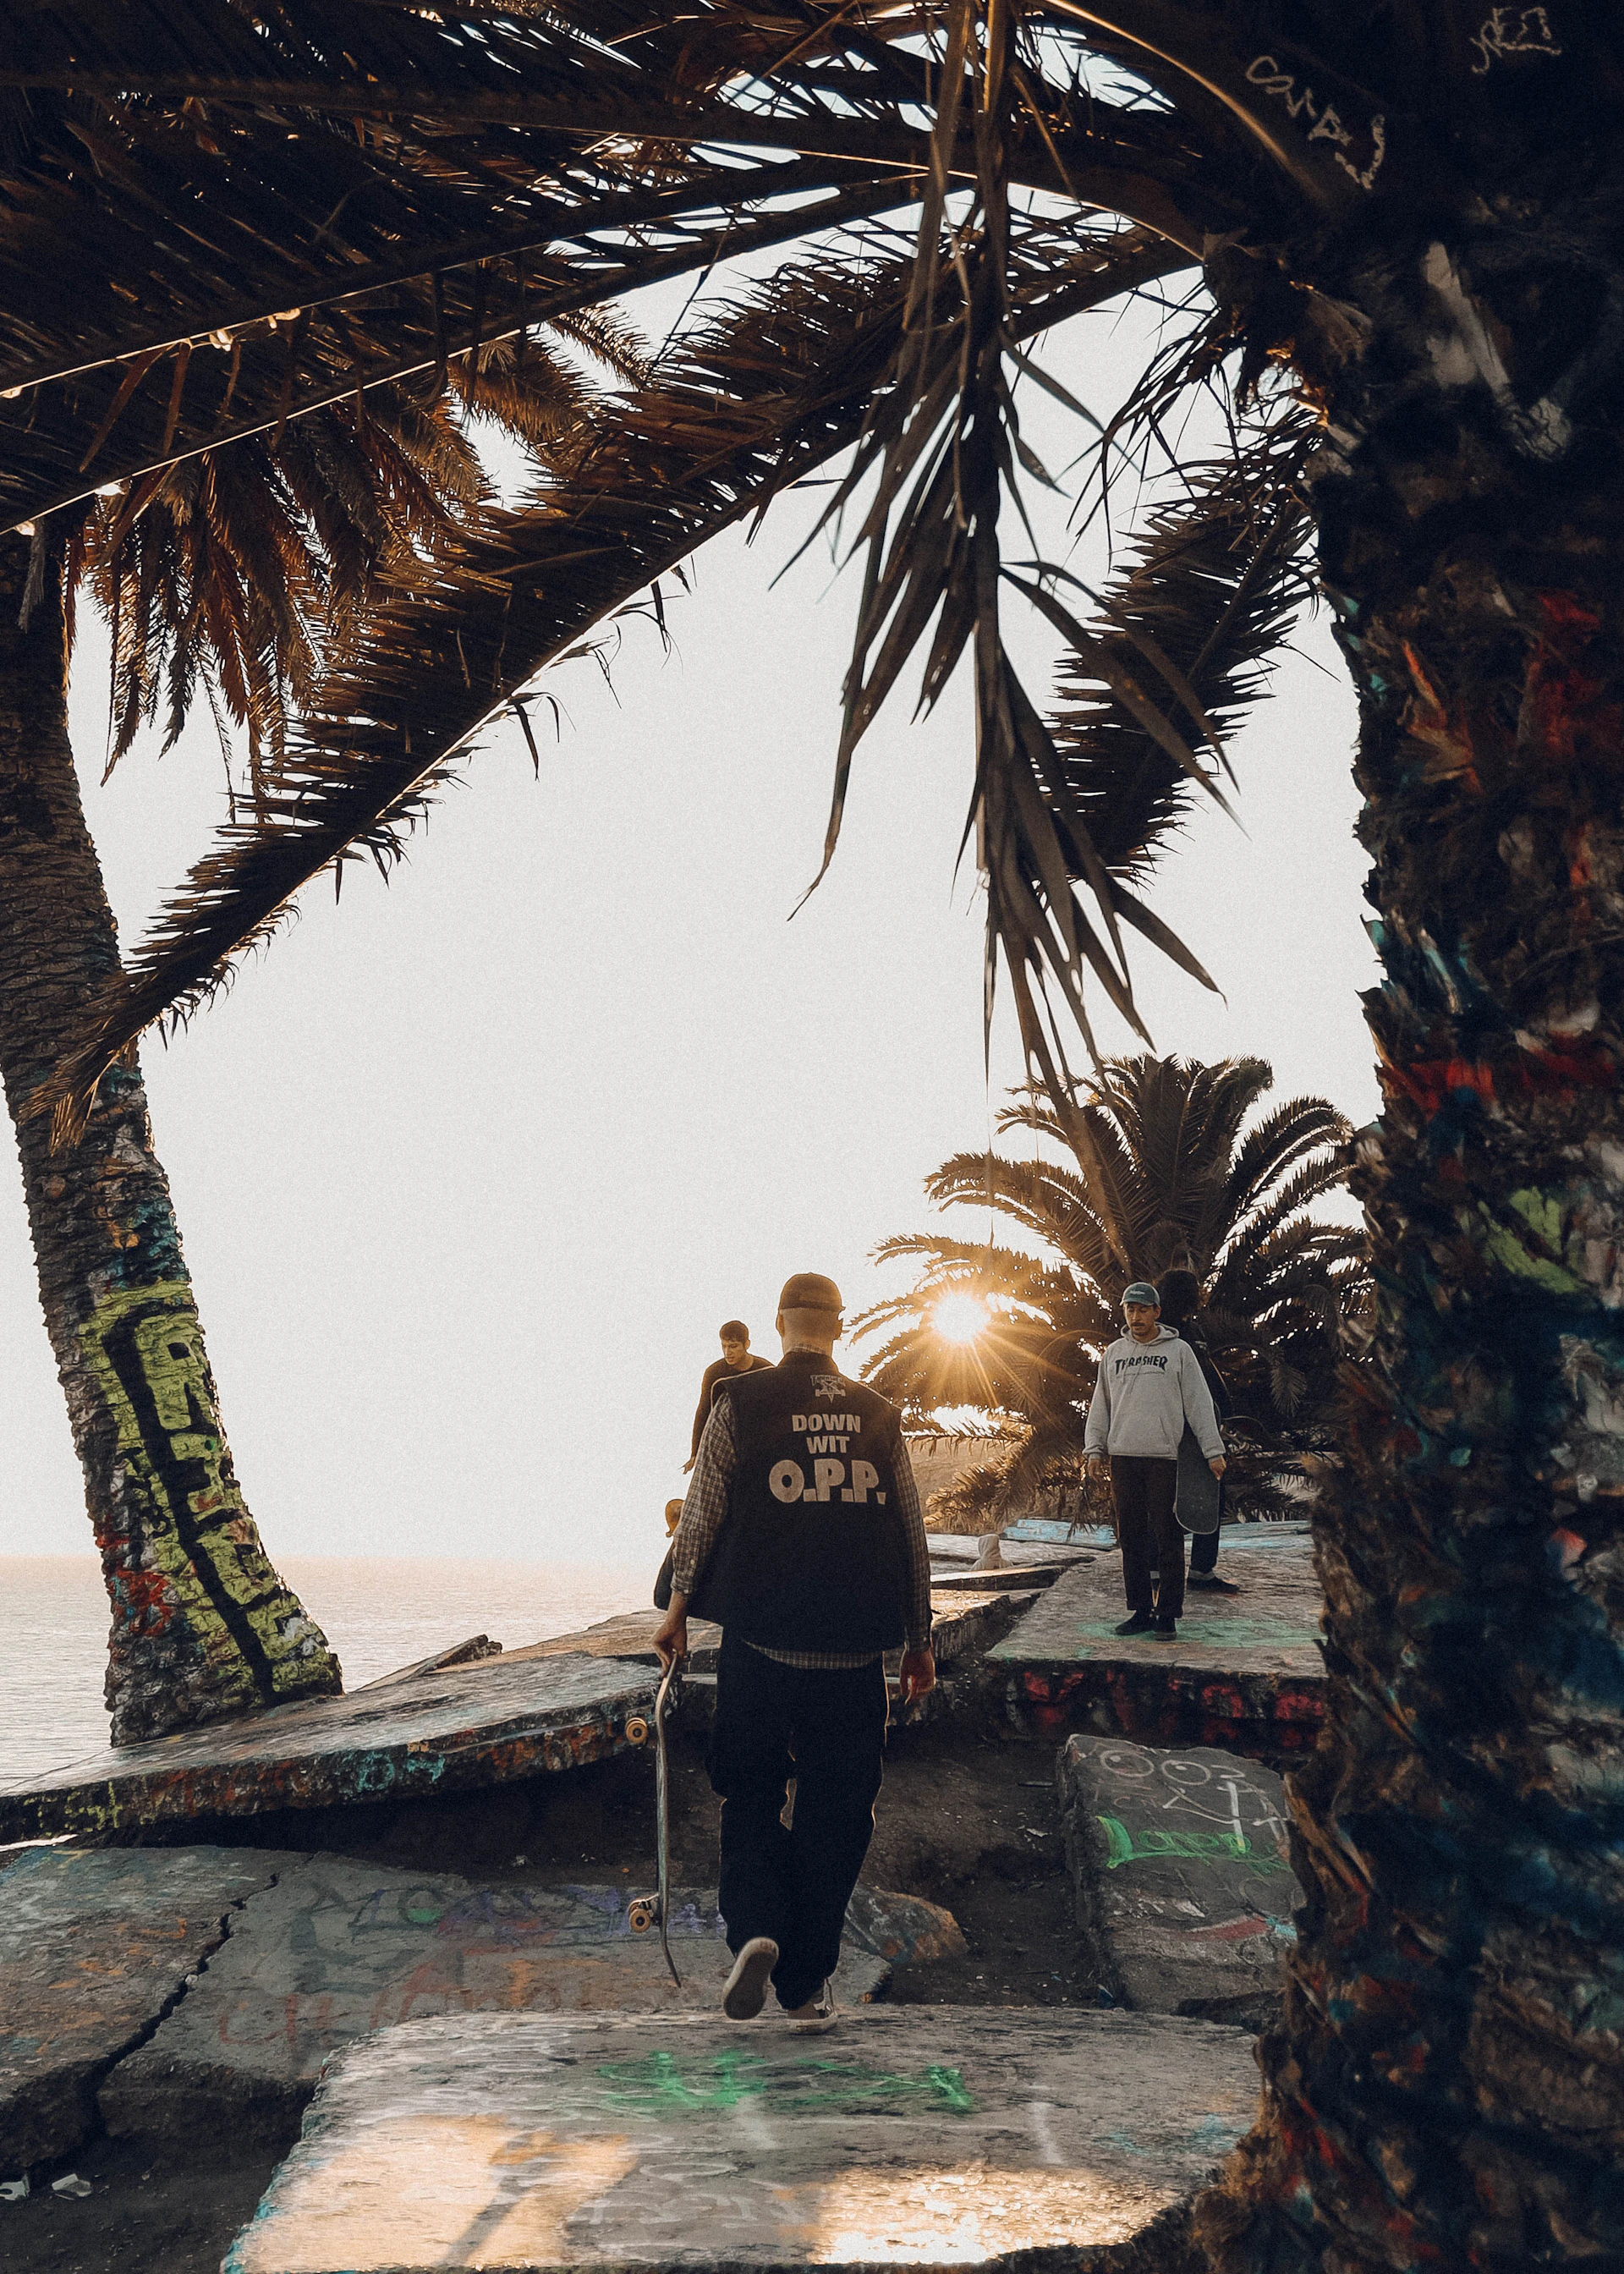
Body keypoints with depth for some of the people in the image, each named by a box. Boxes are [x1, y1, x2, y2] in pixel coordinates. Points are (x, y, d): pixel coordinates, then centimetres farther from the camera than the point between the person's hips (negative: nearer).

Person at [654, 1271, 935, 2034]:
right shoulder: (879, 1415, 5)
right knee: (835, 1812, 11)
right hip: (855, 1649, 2)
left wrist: (679, 1607, 11)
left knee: (750, 1796, 14)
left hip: (759, 1638, -1)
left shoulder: (738, 1403, -2)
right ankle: (808, 1983, 16)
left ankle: (755, 1929, -7)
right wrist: (918, 1641, 16)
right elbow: (911, 1534, 8)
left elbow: (702, 1510, -1)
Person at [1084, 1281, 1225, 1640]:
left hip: (1165, 1458, -3)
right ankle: (1139, 1610, 14)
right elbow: (1100, 1405, 18)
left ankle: (1167, 1614, 1)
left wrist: (1213, 1451, -4)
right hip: (1123, 1458, 4)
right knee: (1131, 1537, 6)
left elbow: (1199, 1403, 2)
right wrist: (1095, 1449, 10)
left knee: (1167, 1538, -4)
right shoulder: (1114, 1353, 15)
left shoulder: (1178, 1351, 4)